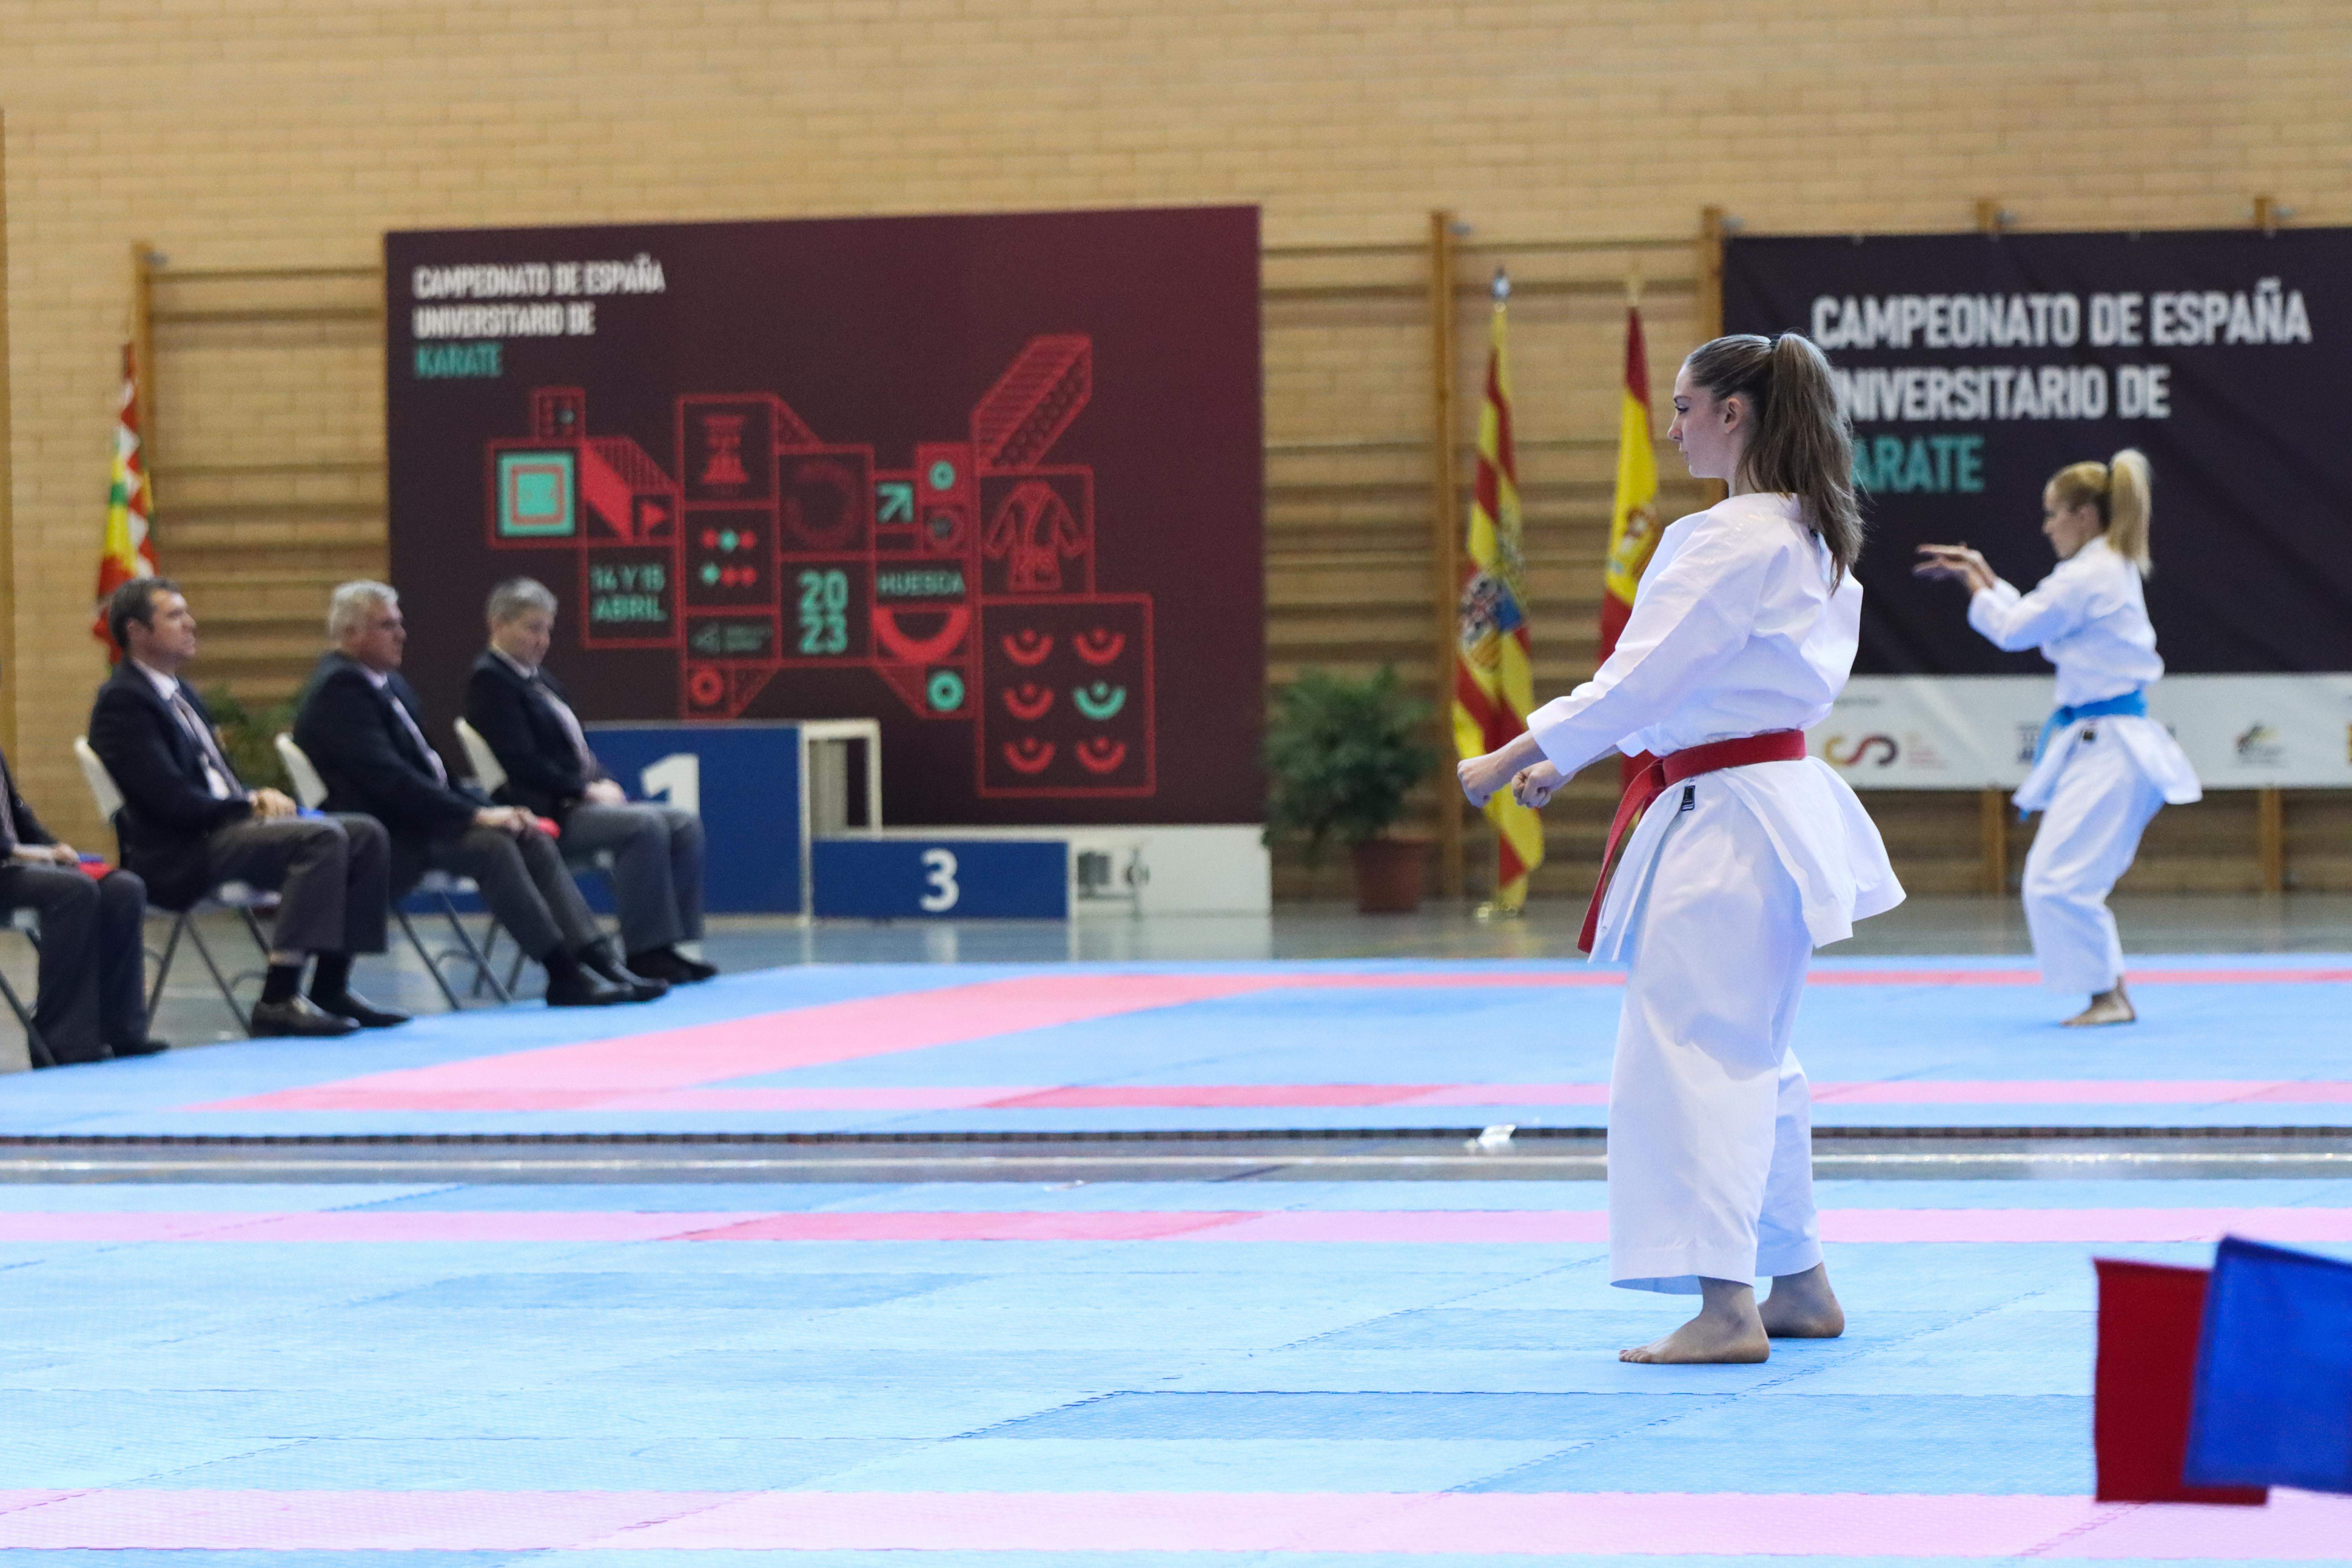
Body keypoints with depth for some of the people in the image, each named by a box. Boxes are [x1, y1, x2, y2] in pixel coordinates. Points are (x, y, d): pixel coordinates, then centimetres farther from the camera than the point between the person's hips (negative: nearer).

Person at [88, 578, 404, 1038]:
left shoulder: (181, 695, 22)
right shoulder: (123, 702, -10)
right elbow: (171, 800, -19)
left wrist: (260, 798, 2)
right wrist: (252, 806, -11)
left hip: (225, 827, 10)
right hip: (176, 855, -10)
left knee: (365, 837, 0)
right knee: (322, 838, -28)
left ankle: (330, 987, -1)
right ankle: (278, 1000, -31)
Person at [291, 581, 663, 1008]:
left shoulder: (391, 685, 19)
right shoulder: (339, 689, -13)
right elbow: (388, 779, -22)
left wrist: (485, 809, 4)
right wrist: (475, 815, -22)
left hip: (416, 820, 10)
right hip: (384, 842, -10)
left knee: (535, 842, -7)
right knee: (491, 844, -28)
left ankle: (595, 959, -17)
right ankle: (564, 975, -29)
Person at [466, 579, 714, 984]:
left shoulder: (539, 678, 22)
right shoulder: (490, 681, -8)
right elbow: (522, 763, -18)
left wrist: (604, 783, 3)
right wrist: (585, 791, -15)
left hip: (579, 800, 10)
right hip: (544, 812, -10)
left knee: (684, 825, -4)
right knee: (644, 827, -29)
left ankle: (672, 941, -9)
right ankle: (645, 953, -27)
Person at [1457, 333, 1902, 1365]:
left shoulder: (1740, 540, -17)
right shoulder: (1803, 535, 15)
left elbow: (1647, 674, -19)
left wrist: (1512, 760, -13)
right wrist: (1568, 761, 17)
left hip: (1725, 822, -11)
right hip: (1776, 806, 11)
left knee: (1689, 1053, -10)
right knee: (1753, 1058, 18)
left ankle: (1724, 1308, -14)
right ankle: (1799, 1286, 25)